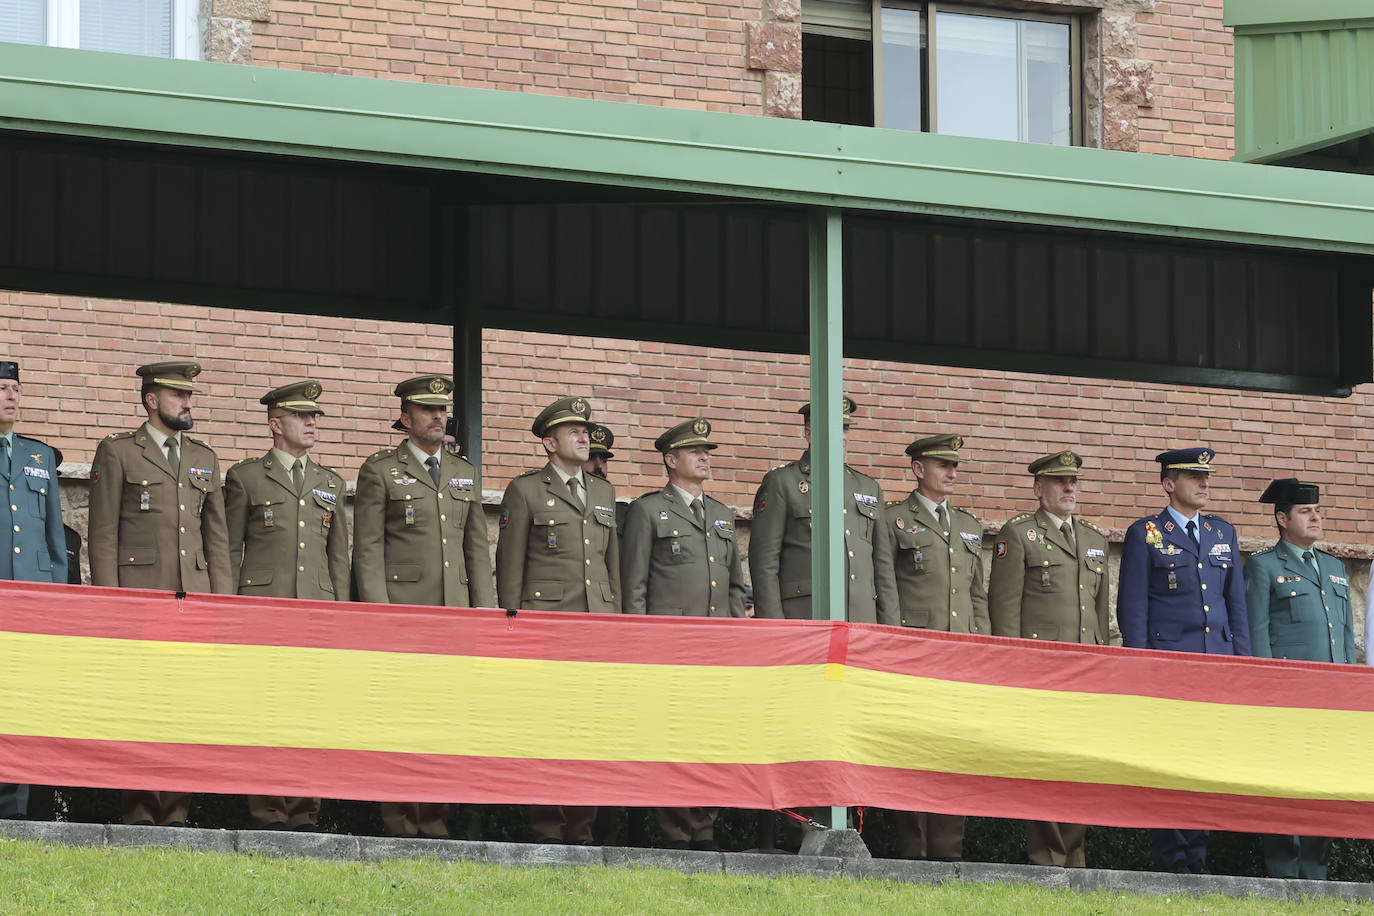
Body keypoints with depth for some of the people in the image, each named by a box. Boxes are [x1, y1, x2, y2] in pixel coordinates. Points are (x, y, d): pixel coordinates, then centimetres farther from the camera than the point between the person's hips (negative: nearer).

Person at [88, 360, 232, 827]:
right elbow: (102, 536, 1)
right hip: (138, 595, -4)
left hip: (195, 597, 4)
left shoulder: (204, 458, 20)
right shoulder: (117, 453, 5)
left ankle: (176, 813, 0)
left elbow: (218, 537, 19)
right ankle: (139, 814, -3)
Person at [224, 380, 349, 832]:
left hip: (318, 609, 3)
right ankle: (268, 815, -5)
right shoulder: (246, 477, 8)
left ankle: (305, 815, 1)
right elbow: (229, 550, 7)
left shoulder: (331, 483, 19)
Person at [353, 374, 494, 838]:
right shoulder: (379, 471, 4)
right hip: (401, 609, -4)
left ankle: (435, 821, 4)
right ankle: (399, 824, -4)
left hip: (455, 611, 4)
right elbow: (367, 548, -1)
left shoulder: (464, 473, 19)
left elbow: (478, 550, 19)